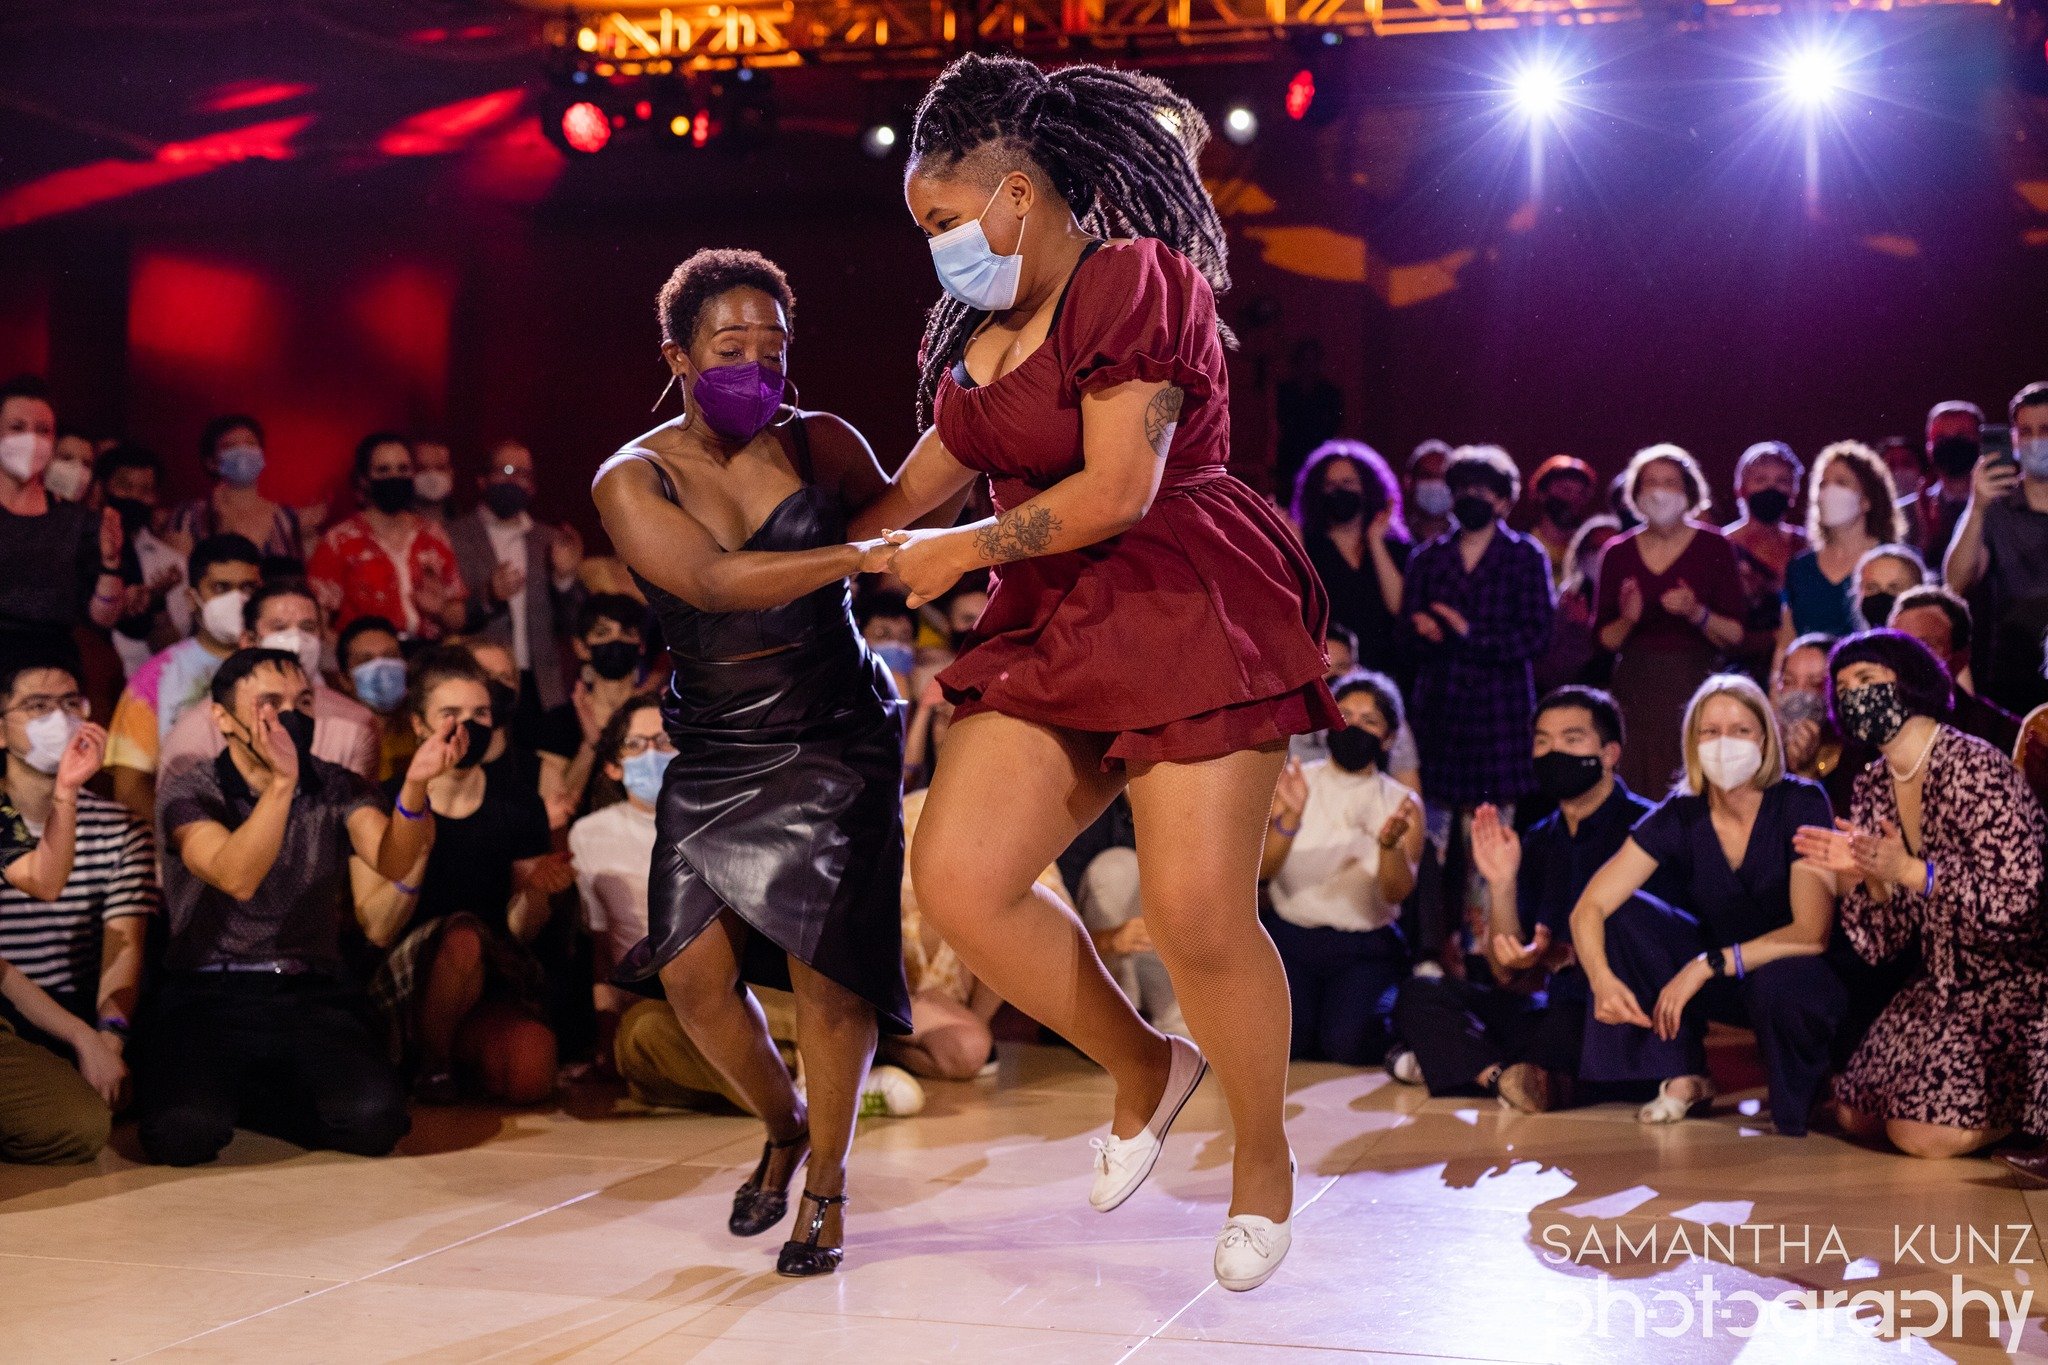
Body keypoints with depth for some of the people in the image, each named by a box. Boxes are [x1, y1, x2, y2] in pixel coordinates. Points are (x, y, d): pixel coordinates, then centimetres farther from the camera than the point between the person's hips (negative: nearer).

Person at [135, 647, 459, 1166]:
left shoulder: (337, 788, 6)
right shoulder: (192, 791, -2)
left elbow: (393, 863, -15)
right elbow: (237, 879, -23)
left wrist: (414, 785, -34)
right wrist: (281, 782, -35)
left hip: (313, 995, 3)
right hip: (206, 996, -2)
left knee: (376, 1119, -26)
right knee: (183, 1133, -31)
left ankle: (255, 1100, 7)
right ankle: (207, 1088, 8)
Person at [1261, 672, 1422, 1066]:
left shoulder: (1402, 804, 2)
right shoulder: (1294, 785, 2)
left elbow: (1398, 892, -15)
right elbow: (1261, 869, -13)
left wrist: (1389, 842, -35)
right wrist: (1289, 818, -32)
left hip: (1366, 948, 0)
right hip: (1291, 939, 0)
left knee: (1350, 1042, -25)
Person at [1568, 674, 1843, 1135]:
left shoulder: (1802, 804, -19)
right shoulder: (1679, 816, -10)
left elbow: (1812, 933, -26)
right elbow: (1589, 909, -14)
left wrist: (1709, 964, -32)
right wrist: (1603, 980, -34)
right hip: (1721, 979, 4)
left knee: (1780, 985, -39)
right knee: (1622, 916, -16)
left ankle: (1799, 1096, -6)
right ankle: (1683, 1078, -6)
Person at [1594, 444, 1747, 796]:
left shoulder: (1713, 547, 2)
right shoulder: (1618, 553, 8)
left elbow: (1736, 635, 0)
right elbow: (1603, 639, 9)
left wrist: (1697, 613, -16)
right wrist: (1627, 620, -10)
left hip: (1695, 686, -2)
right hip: (1635, 688, 2)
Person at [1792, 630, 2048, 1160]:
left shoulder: (1974, 769, -18)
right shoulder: (1872, 789, 4)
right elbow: (1884, 941, 3)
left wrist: (1911, 872, -30)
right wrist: (1852, 876, -17)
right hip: (1943, 983, 8)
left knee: (1922, 1132, -18)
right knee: (1856, 1114, 6)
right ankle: (1988, 1089, 23)